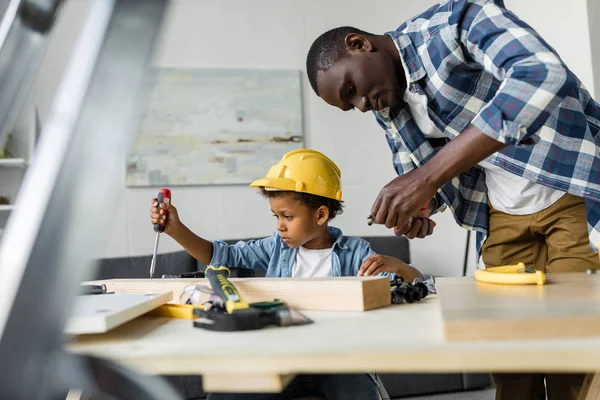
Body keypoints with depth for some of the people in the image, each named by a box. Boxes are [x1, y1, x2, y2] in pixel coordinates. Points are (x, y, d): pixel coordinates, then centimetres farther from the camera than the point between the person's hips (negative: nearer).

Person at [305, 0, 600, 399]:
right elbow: (413, 171, 14)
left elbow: (542, 74, -35)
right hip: (505, 217, 6)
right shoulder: (387, 106, 5)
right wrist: (413, 209, -12)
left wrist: (427, 177, -39)